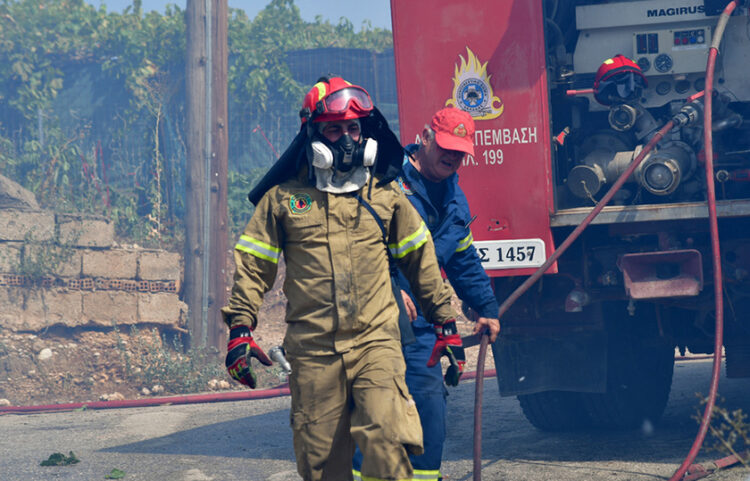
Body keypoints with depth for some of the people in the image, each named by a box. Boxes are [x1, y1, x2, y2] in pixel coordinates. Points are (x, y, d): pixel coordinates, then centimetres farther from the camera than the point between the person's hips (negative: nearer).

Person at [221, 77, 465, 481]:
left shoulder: (386, 195, 10)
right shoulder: (283, 197, 6)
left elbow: (419, 257, 20)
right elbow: (253, 265, 9)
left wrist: (444, 318, 21)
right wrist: (240, 328, 1)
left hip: (376, 342, 0)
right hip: (313, 352, 0)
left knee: (388, 441, -18)